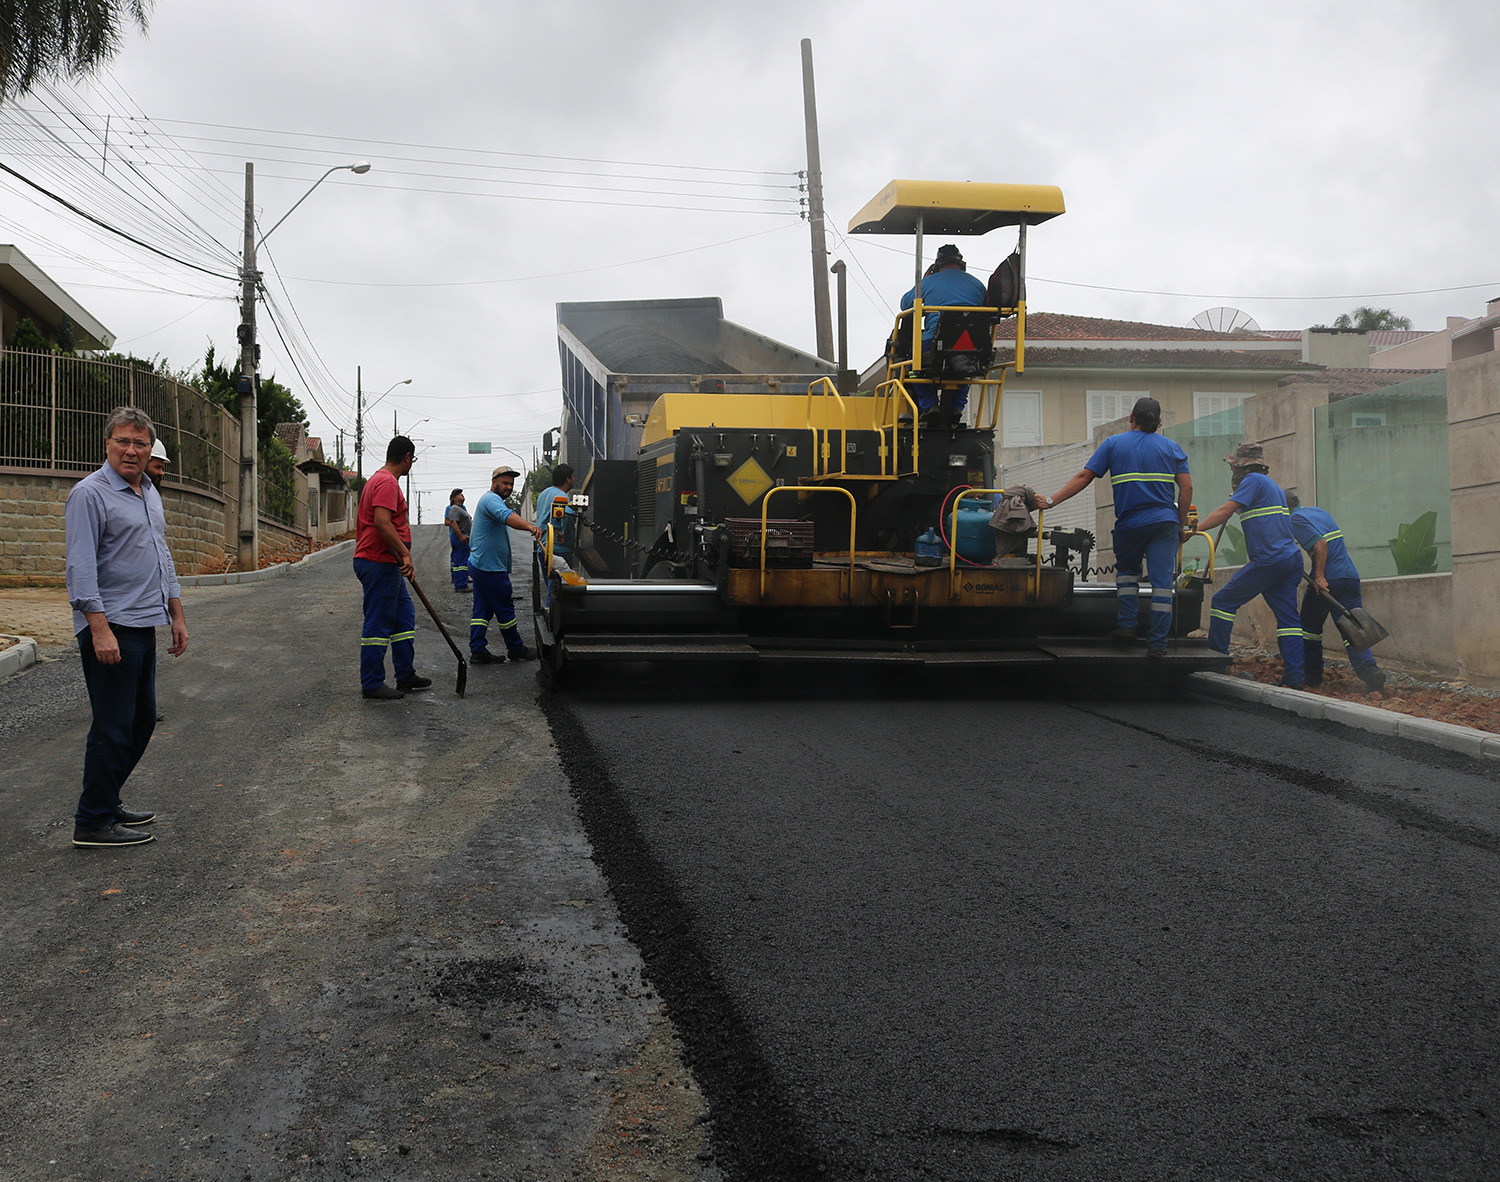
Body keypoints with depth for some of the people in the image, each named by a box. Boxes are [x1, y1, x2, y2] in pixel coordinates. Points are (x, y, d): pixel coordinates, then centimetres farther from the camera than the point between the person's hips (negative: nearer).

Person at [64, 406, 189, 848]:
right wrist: (100, 629, -23)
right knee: (114, 727, -6)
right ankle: (93, 823, 2)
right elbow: (81, 569, -17)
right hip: (110, 628, -9)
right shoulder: (90, 494, -11)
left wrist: (176, 615, 20)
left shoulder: (150, 493, 16)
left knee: (141, 720, 14)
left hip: (144, 625, 9)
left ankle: (107, 802, 26)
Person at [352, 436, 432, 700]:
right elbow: (382, 522, -27)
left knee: (404, 616, 15)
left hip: (386, 565, 11)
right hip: (379, 563, -11)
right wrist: (405, 554, -25)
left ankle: (406, 676, 21)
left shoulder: (377, 480, 19)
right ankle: (372, 685, 0)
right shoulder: (388, 483, -16)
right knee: (378, 624, -6)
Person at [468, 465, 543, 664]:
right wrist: (529, 526, -54)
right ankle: (516, 649, 11)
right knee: (505, 609, 1)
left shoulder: (488, 500, 22)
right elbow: (507, 516, -39)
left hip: (479, 564, 11)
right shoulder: (492, 500, -15)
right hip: (491, 568, -11)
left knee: (482, 609, 8)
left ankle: (478, 651, 7)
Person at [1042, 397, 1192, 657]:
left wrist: (1051, 501, 1)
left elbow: (1084, 477, -1)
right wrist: (1182, 525, 9)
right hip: (1164, 522, 0)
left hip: (1129, 523, 0)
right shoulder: (1171, 447, 8)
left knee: (1127, 570, 23)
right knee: (1161, 580, 0)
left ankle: (1127, 624, 10)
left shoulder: (1113, 444, 5)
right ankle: (1157, 642, -2)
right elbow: (1186, 486, 2)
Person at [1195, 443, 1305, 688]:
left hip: (1268, 561, -9)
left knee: (1223, 602, 0)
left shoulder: (1253, 480, -4)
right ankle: (1294, 677, -1)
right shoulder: (1273, 486, 24)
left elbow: (1224, 512, -10)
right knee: (1288, 618, 4)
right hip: (1291, 558, 9)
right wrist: (1241, 509, 28)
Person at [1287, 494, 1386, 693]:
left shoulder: (1296, 518, -5)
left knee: (1309, 628, 13)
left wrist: (1319, 576, -19)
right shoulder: (1317, 511, 22)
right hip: (1351, 576, 7)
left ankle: (1312, 677, 19)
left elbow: (1320, 543, -17)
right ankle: (1370, 672, -19)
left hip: (1327, 580, -7)